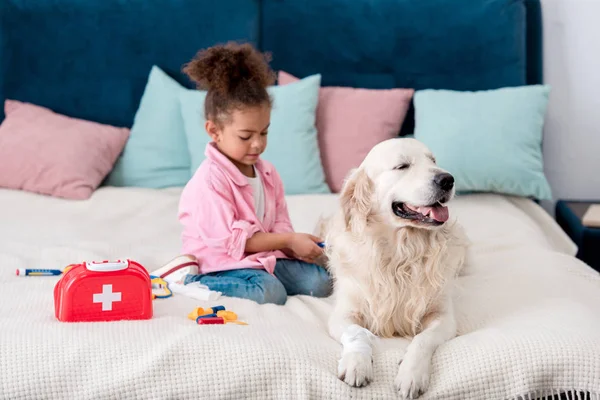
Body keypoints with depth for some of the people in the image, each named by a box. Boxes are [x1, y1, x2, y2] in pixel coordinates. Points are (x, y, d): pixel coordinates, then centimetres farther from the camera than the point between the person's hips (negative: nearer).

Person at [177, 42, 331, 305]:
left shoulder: (267, 172, 8)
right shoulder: (209, 181, -17)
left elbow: (279, 223, 9)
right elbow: (231, 239, -20)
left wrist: (294, 246, -15)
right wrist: (289, 240, -19)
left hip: (264, 254, 7)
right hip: (219, 265, -7)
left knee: (320, 282, -6)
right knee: (270, 292, -32)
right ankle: (196, 285, -13)